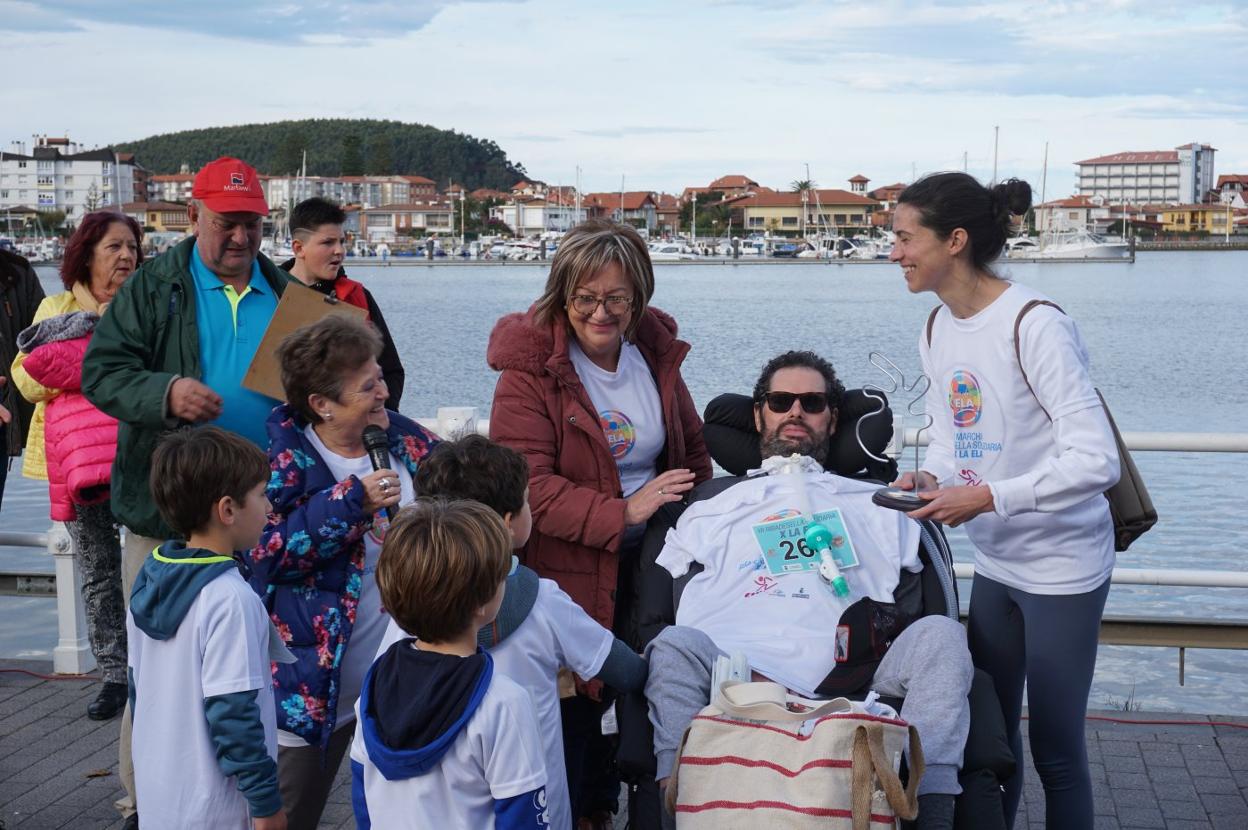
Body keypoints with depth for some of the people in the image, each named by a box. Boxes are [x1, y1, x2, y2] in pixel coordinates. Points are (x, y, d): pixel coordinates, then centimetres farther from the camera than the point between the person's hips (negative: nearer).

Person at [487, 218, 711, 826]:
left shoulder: (656, 351, 6)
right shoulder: (530, 369, -12)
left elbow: (692, 451, 19)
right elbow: (527, 485, -21)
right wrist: (621, 514, -27)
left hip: (652, 559, 5)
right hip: (566, 570, -5)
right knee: (573, 703, 1)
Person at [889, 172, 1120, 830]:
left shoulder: (1034, 326, -22)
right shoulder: (937, 329, 4)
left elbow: (1095, 460, -26)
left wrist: (987, 498, -26)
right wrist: (930, 476, -7)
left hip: (1060, 569, -7)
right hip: (993, 563, 7)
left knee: (1055, 749, 3)